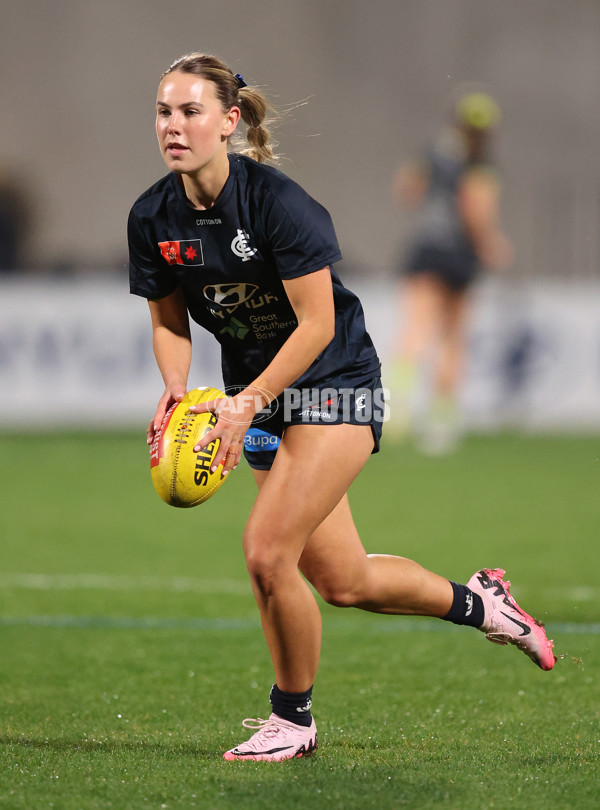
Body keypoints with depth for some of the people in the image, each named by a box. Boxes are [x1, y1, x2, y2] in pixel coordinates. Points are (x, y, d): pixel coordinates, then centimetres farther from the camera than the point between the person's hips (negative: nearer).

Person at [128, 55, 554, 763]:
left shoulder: (276, 200, -23)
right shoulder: (152, 219, -6)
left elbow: (317, 324, -21)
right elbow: (170, 324, 6)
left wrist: (248, 402, -29)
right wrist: (176, 391, -14)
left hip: (334, 383, -6)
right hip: (256, 393, 6)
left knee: (267, 551, -18)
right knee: (343, 581, 9)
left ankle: (293, 719, 2)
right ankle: (477, 602, 36)